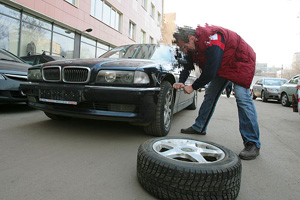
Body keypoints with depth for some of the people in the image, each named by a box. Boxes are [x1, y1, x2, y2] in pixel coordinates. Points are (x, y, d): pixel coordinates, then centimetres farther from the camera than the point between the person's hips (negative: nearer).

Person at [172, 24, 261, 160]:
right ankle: (199, 127, 19)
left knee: (242, 97, -22)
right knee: (210, 95, 6)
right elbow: (188, 66, 2)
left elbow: (211, 71, -37)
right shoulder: (193, 45, -6)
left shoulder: (211, 39, -34)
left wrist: (193, 87, -27)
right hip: (221, 66, 9)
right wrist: (181, 82, -15)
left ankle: (252, 143, -18)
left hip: (240, 61, -8)